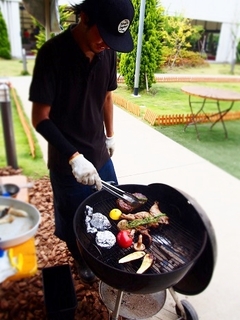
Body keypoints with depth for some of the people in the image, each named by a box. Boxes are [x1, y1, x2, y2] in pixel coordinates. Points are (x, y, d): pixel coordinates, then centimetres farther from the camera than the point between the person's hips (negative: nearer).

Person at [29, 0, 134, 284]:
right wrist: (74, 156, -28)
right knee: (73, 219, 16)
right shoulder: (53, 53, -20)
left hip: (100, 153, 5)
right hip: (66, 161, -4)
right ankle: (80, 259, 47)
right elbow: (40, 118, -20)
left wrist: (110, 135, 14)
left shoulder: (108, 52, -3)